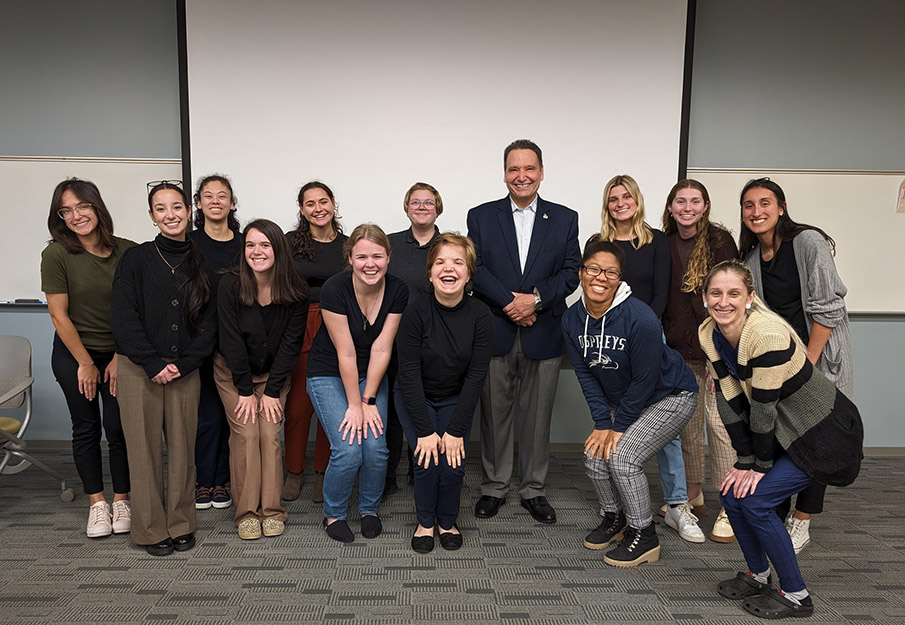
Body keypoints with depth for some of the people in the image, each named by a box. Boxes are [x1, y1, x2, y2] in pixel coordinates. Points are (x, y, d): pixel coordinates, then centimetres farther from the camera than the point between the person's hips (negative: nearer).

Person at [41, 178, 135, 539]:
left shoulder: (127, 252, -8)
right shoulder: (56, 254, -11)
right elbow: (59, 314, -8)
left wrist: (119, 359, -5)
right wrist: (86, 363, -5)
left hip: (119, 353, 1)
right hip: (74, 354, 0)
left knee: (118, 426, -1)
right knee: (86, 427, 7)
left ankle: (121, 500, 15)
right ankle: (97, 503, 19)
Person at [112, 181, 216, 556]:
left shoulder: (201, 263, 7)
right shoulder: (135, 260, 1)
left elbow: (208, 322, 4)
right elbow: (124, 320, -5)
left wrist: (183, 364, -7)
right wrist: (153, 364, -12)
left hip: (185, 370, 2)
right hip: (138, 370, -2)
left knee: (183, 448, 6)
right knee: (145, 450, 4)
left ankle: (181, 525, 21)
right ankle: (151, 529, 18)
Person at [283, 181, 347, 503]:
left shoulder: (348, 244, 7)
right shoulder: (290, 242, 2)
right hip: (299, 329, -1)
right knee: (298, 404, 1)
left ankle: (323, 472, 21)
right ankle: (294, 472, 19)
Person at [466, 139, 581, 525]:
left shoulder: (564, 219, 9)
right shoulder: (481, 217, 6)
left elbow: (571, 272, 1)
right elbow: (475, 269, -4)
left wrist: (536, 298, -14)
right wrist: (509, 303, -14)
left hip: (543, 335, 1)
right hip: (494, 333, 0)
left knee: (537, 416, 8)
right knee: (494, 414, 8)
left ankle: (533, 489, 24)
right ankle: (494, 487, 24)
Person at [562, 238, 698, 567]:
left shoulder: (640, 318, -31)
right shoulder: (572, 319, -12)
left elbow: (644, 380, -22)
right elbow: (585, 374, -4)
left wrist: (618, 426, -14)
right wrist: (602, 423, -9)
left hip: (670, 397, -6)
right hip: (619, 399, 6)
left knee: (622, 457, -17)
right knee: (596, 454, -4)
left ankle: (644, 537, 4)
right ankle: (614, 518, 24)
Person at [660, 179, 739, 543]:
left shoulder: (720, 242, -6)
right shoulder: (664, 245, 7)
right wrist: (661, 343, 7)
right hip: (679, 349, 4)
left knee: (719, 423, -6)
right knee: (688, 422, 12)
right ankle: (692, 492, 29)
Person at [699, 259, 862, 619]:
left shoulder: (768, 334, -31)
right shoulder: (710, 334, -7)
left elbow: (764, 407, -25)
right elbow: (730, 403, -4)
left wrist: (761, 465, -15)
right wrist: (745, 461, -5)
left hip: (823, 434, -7)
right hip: (784, 432, 7)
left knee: (755, 500, -12)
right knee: (732, 492, 2)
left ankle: (795, 596, 8)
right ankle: (758, 576, 26)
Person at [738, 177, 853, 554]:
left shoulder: (808, 241, -14)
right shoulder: (751, 256, 5)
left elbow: (828, 308, -16)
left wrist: (807, 364, -17)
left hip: (820, 355, -5)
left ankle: (800, 524, 17)